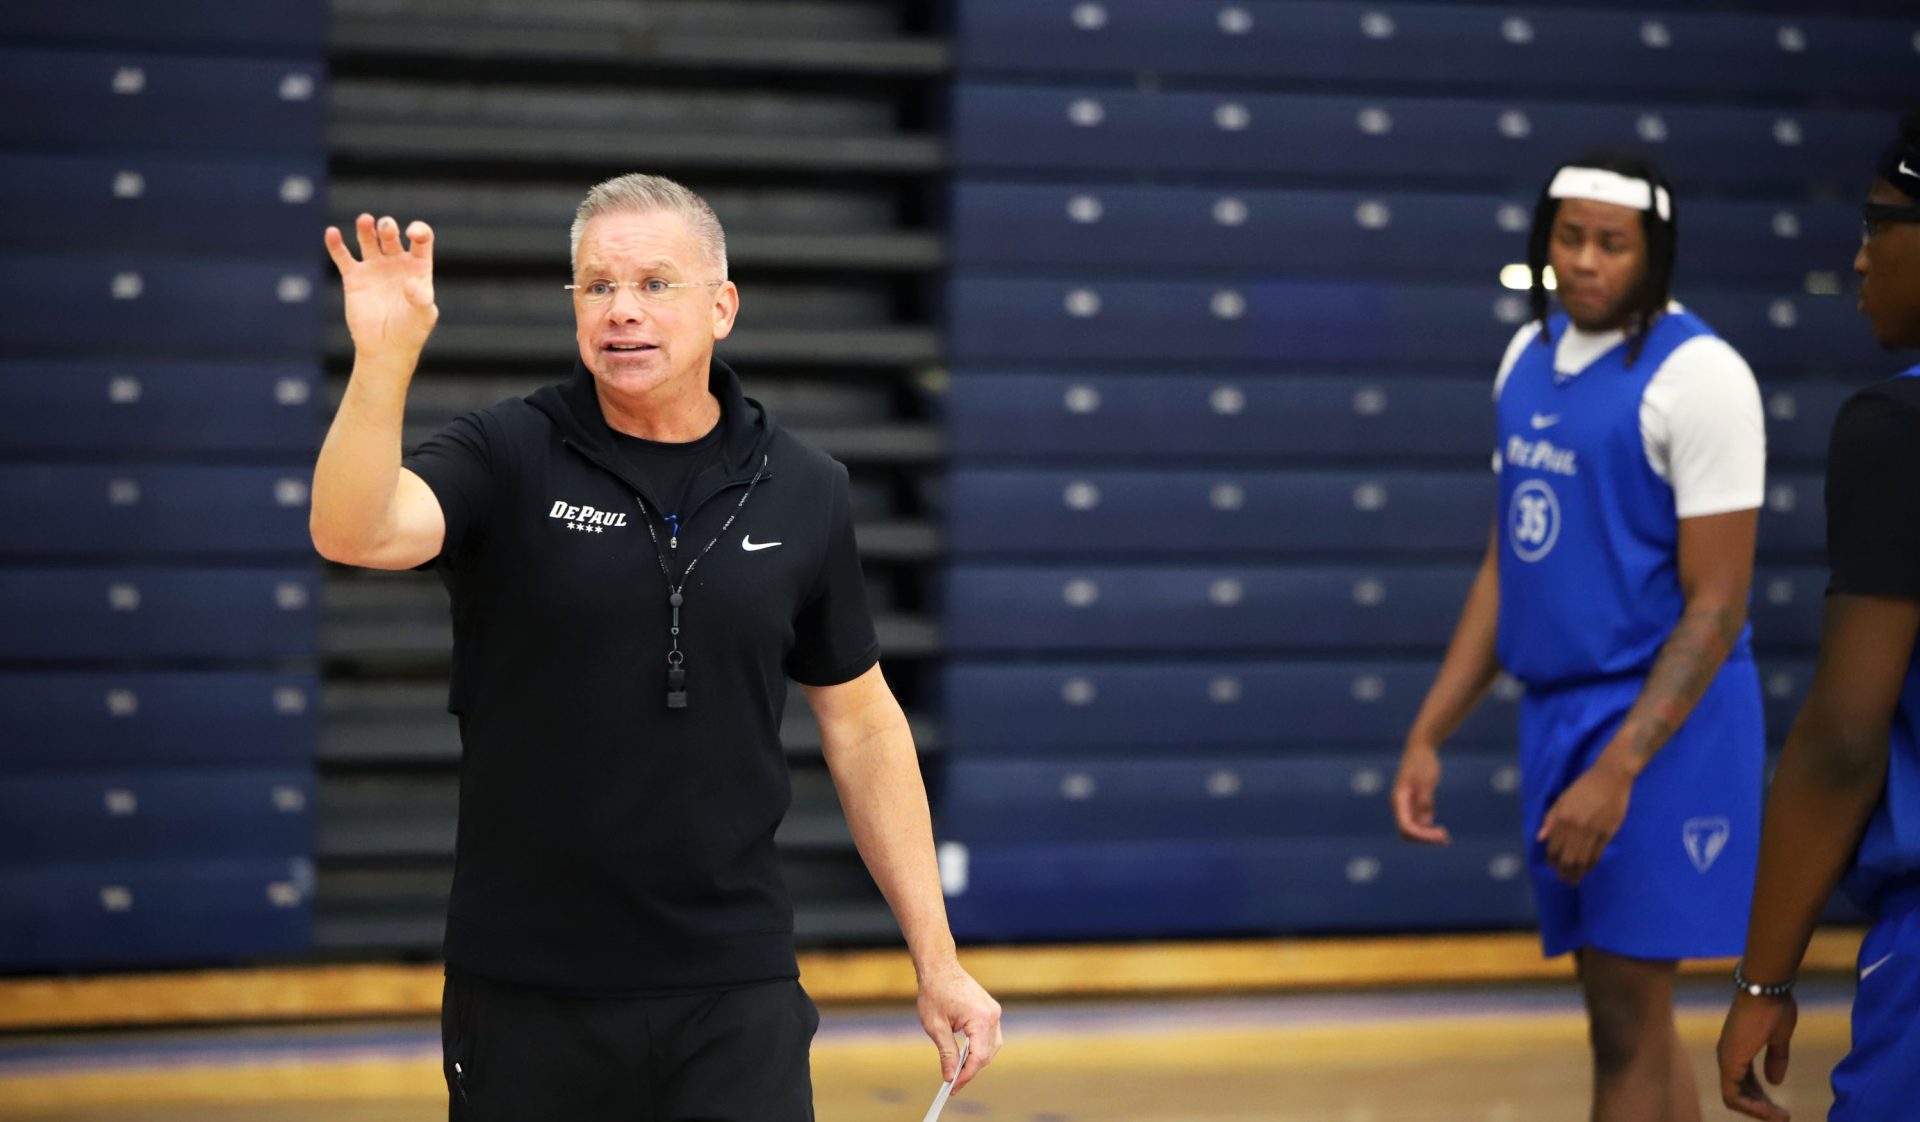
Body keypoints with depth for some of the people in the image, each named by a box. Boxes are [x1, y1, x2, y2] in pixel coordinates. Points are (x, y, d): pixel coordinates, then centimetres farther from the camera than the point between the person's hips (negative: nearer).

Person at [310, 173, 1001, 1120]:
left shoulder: (803, 492, 5)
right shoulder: (505, 458, -3)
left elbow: (862, 727, 11)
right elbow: (352, 533, -21)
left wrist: (937, 962, 9)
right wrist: (383, 359, -37)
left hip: (735, 998, 1)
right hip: (524, 996, -1)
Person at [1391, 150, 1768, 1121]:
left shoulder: (1697, 376, -13)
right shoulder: (1529, 358, 10)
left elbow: (1715, 604, -15)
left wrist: (1618, 770, -22)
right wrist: (1429, 734, 11)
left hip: (1659, 721, -7)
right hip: (1555, 711, 7)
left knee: (1628, 1020, -5)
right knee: (1623, 1011, 11)